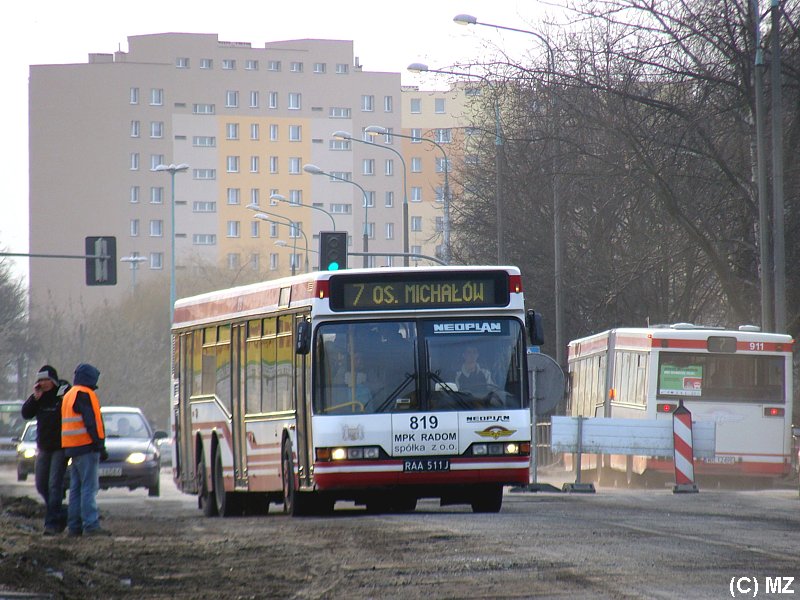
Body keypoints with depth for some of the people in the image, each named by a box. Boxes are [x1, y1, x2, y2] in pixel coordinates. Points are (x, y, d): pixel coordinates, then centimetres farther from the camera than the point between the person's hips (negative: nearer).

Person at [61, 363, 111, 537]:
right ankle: (90, 525, -15)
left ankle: (74, 526, 11)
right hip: (86, 446, -10)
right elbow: (91, 423, -17)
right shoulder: (85, 394, -10)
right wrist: (100, 445, -16)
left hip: (73, 449, 10)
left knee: (76, 488, 11)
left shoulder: (69, 395, 20)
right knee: (89, 487, -11)